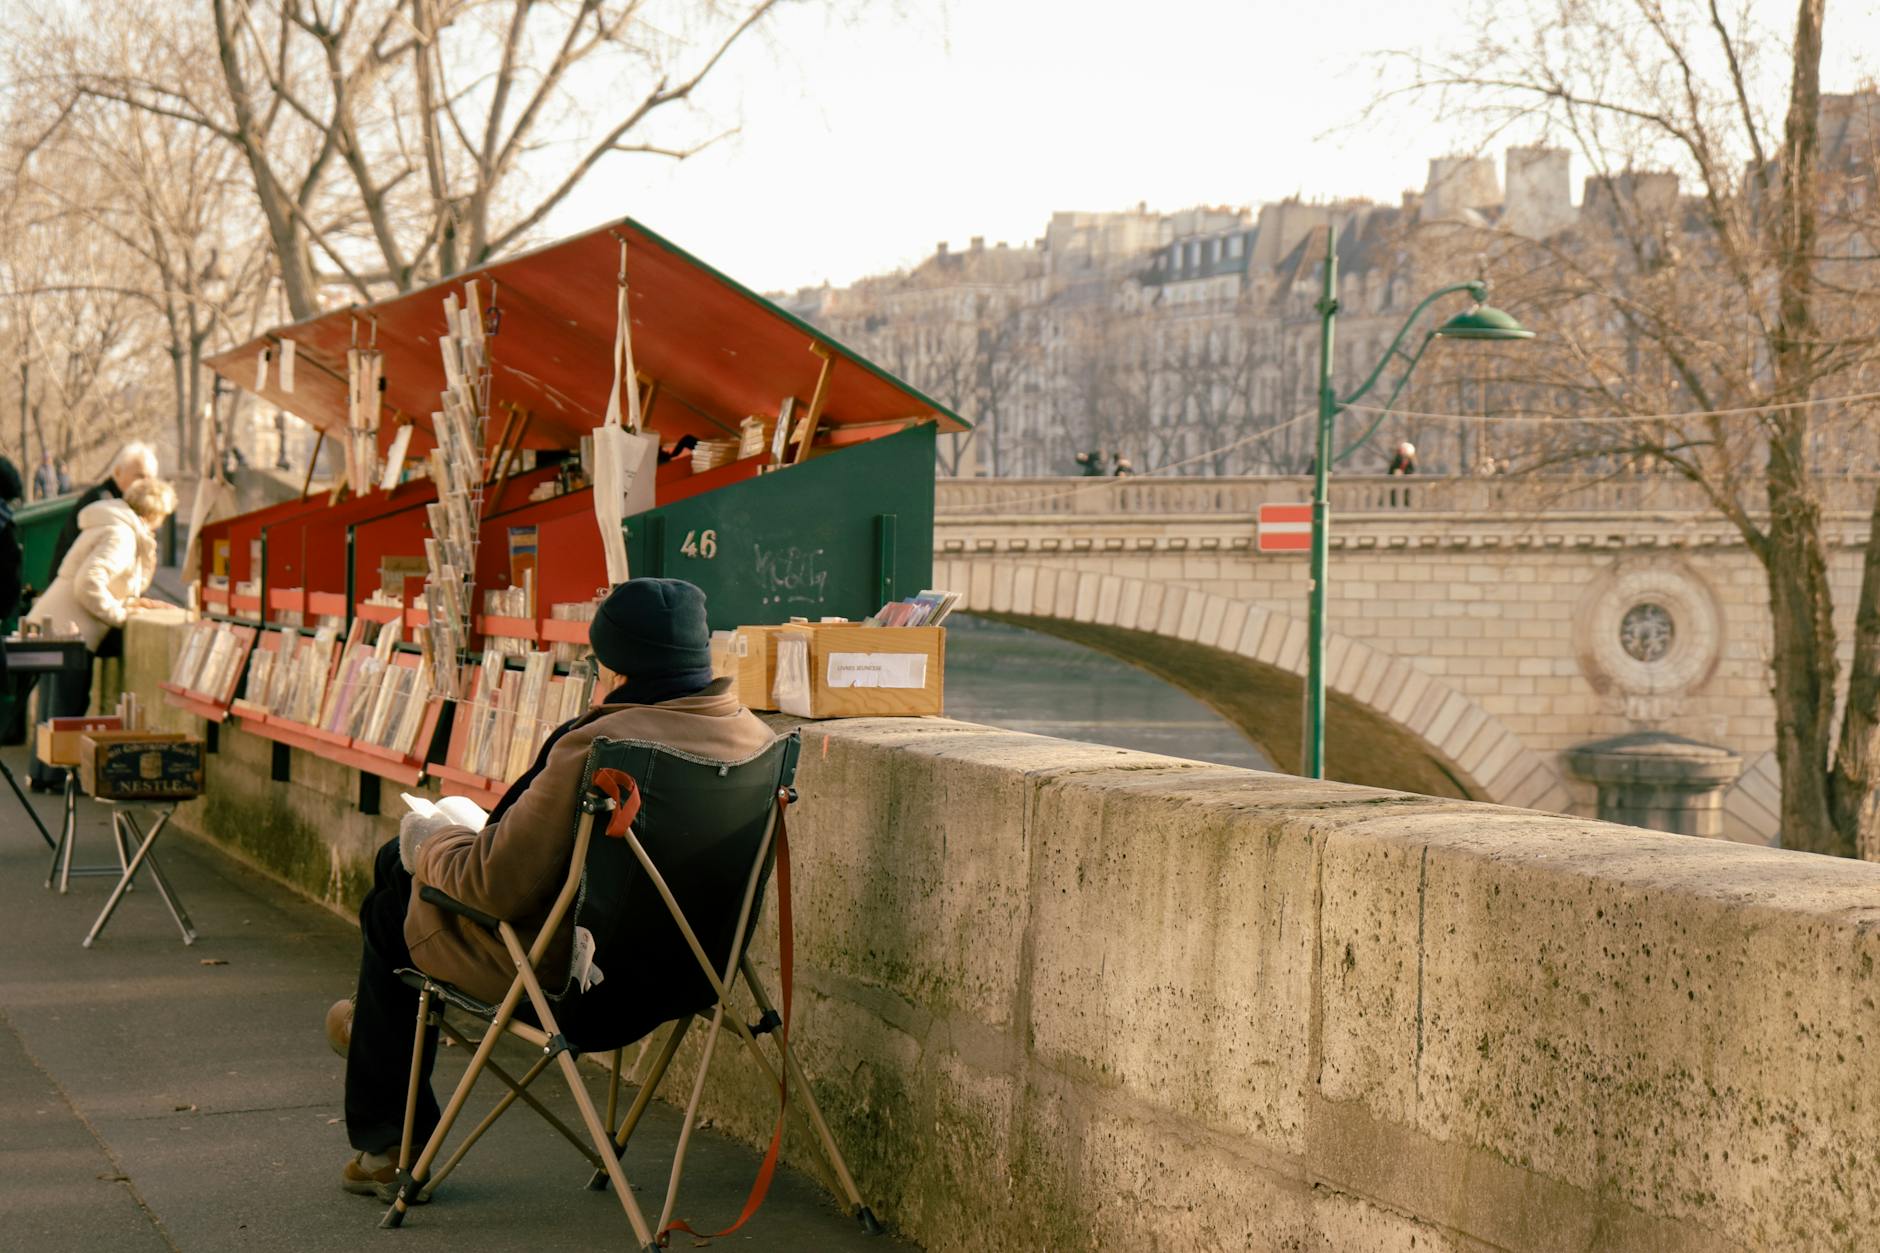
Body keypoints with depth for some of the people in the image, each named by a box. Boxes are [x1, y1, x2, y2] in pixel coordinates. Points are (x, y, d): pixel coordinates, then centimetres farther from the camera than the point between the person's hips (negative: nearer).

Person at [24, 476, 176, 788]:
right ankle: (57, 775, 3)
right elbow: (89, 583, -25)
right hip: (69, 628, -10)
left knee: (56, 704, 15)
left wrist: (130, 601, 14)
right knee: (66, 706, -2)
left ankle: (44, 774, 21)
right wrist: (119, 613, -15)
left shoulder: (118, 526, 17)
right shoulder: (121, 534, -15)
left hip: (53, 623, 10)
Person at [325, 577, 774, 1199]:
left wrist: (428, 841, -3)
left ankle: (388, 1147, 35)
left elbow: (495, 886, -26)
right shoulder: (755, 738, -6)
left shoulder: (594, 749, -30)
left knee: (392, 913, 23)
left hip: (562, 963, -8)